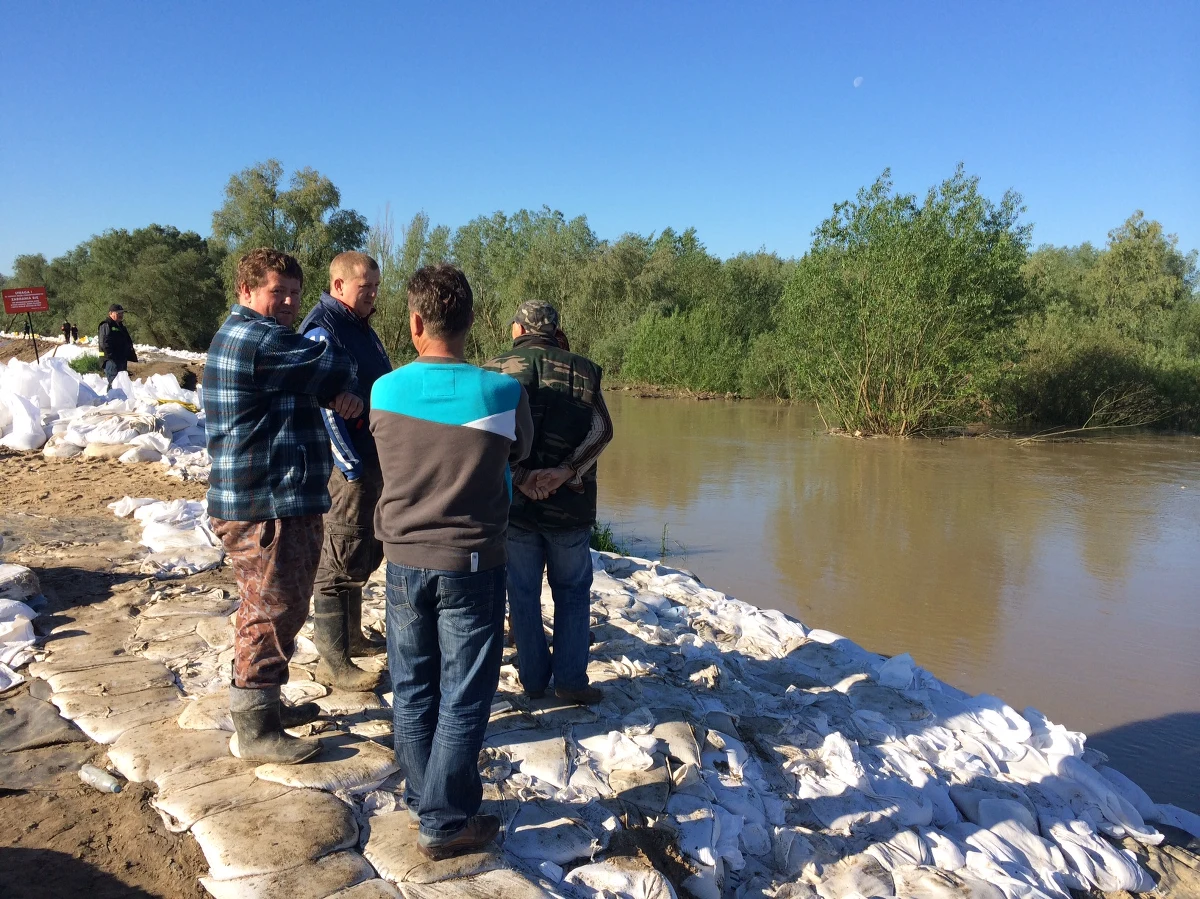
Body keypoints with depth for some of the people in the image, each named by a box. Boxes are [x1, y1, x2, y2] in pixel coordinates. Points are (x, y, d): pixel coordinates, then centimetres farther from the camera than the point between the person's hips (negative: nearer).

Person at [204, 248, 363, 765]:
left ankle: (264, 706, 35)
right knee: (274, 613, -2)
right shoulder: (258, 340, -18)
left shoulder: (248, 336, 17)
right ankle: (255, 731, 9)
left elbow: (323, 383, 14)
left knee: (271, 610, 20)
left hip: (277, 500, 11)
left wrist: (340, 395, -8)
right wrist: (343, 385, 10)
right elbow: (335, 366, -13)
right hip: (266, 507, -11)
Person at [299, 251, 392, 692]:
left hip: (373, 457, 10)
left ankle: (351, 636, 34)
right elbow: (325, 407, -20)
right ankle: (333, 662, 6)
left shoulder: (360, 326, 15)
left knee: (366, 552, 18)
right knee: (343, 560, -3)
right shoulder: (323, 330, -15)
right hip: (347, 462, -10)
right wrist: (351, 467, -20)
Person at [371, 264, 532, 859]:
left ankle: (421, 798, 33)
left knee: (412, 690, 18)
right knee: (463, 699, 8)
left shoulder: (383, 392, -7)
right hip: (472, 564, -3)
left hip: (403, 560, 3)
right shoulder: (503, 394, -15)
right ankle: (444, 822, 17)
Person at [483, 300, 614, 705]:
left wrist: (520, 475, -17)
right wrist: (563, 472, -18)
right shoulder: (581, 370, 2)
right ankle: (571, 680, 12)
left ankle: (533, 679, 21)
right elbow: (601, 429, -10)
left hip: (513, 502, 0)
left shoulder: (498, 369, 0)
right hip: (569, 503, 0)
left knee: (523, 594, 13)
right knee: (572, 592, 14)